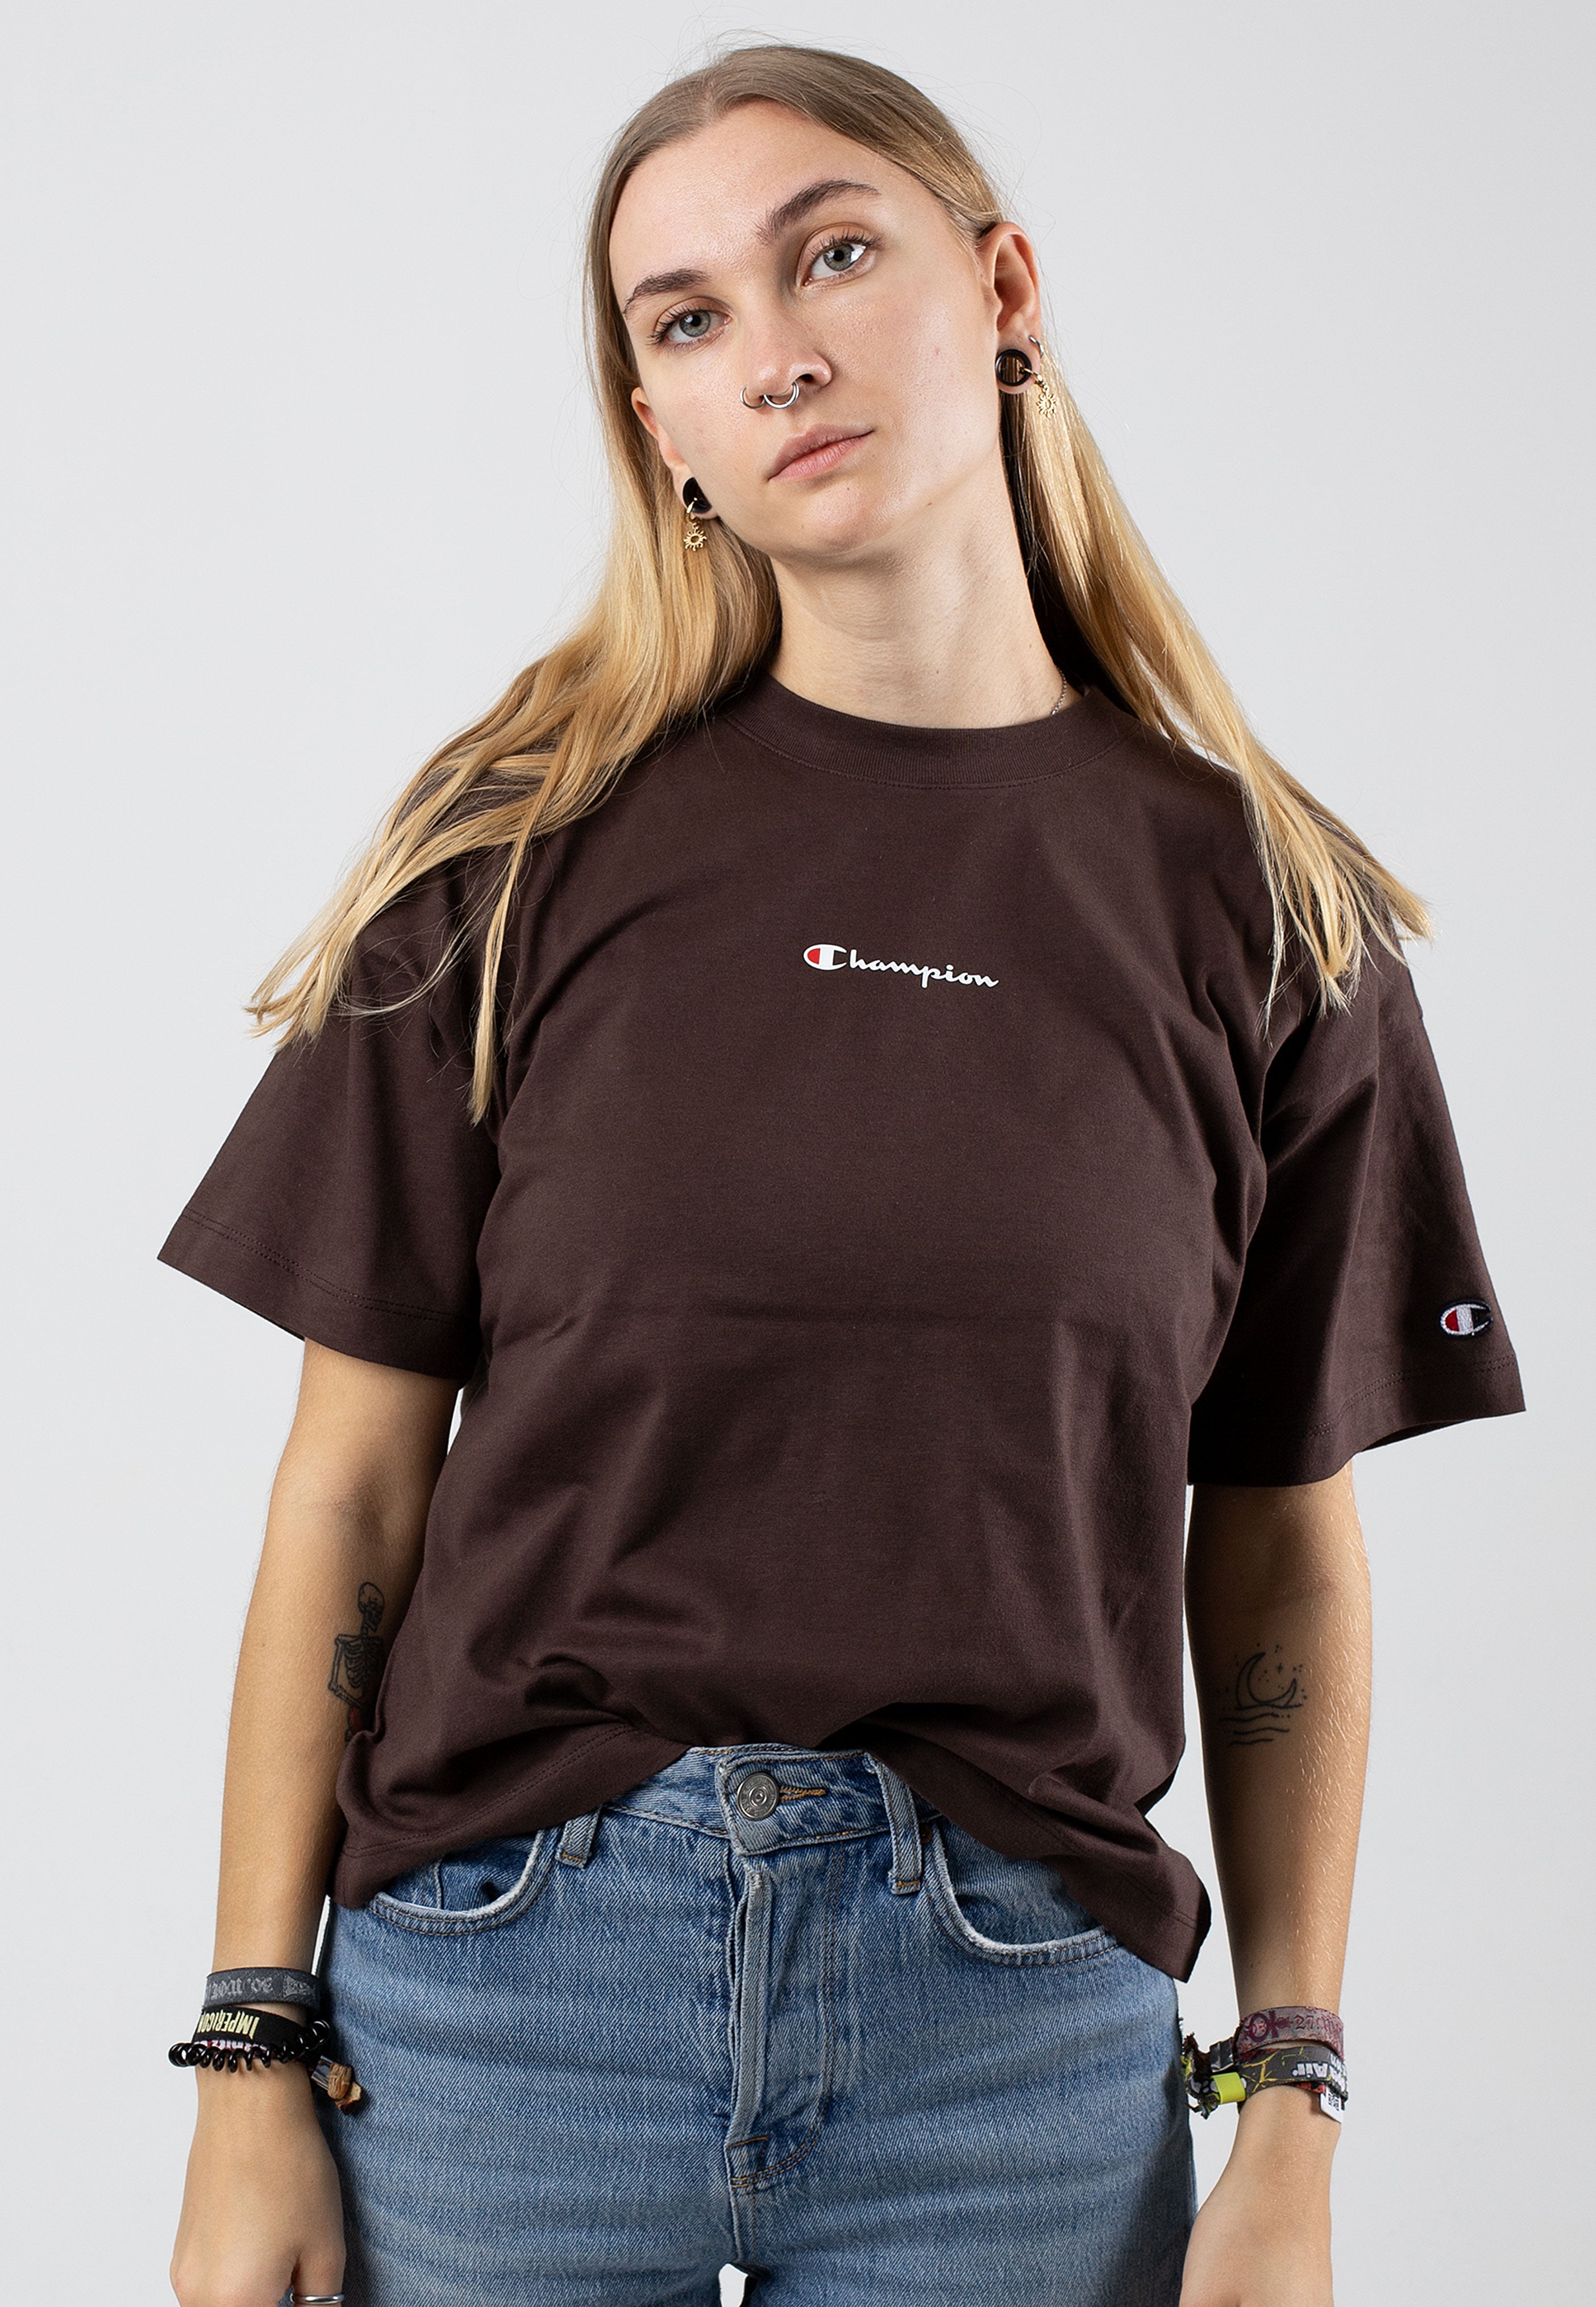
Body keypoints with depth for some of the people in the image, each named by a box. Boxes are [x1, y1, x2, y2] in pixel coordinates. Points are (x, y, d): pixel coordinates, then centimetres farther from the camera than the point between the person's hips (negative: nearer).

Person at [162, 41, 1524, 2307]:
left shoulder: (1252, 906, 2)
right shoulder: (521, 849, 0)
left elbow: (1285, 1549, 5)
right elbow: (357, 1477, 0)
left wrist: (1291, 2123, 2)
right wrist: (256, 2058, -3)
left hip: (1021, 2019, 1)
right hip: (506, 1967, 0)